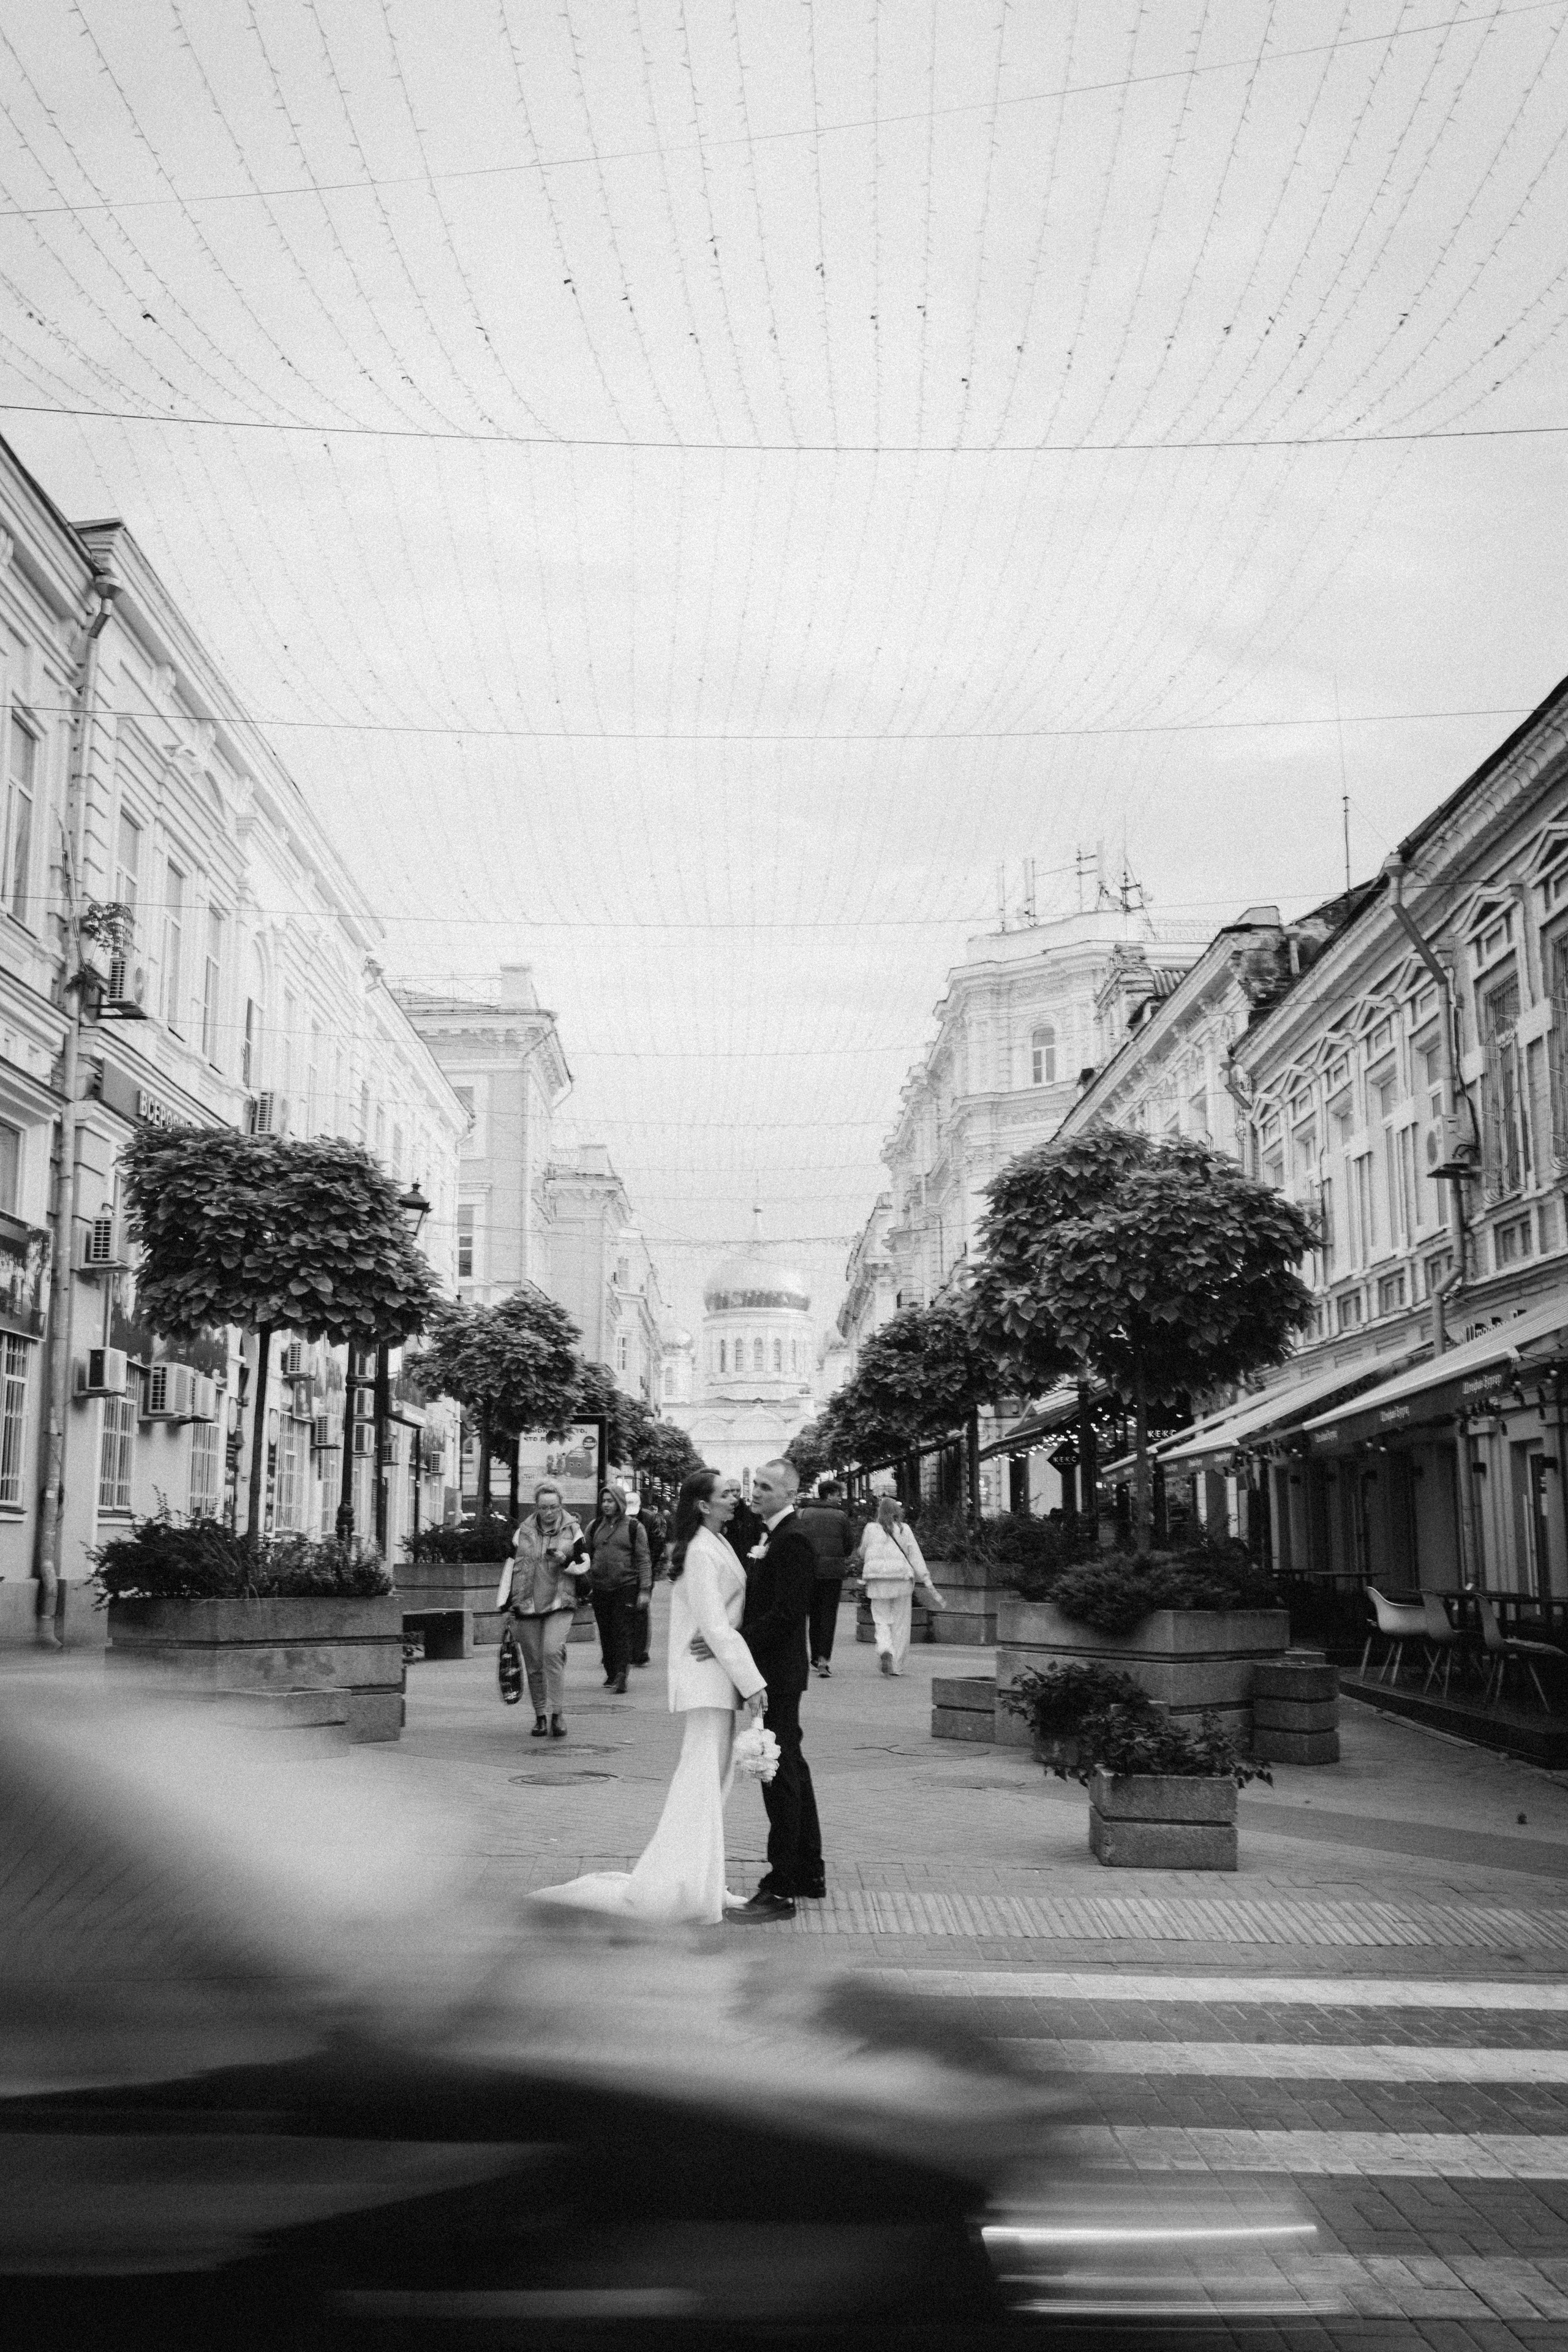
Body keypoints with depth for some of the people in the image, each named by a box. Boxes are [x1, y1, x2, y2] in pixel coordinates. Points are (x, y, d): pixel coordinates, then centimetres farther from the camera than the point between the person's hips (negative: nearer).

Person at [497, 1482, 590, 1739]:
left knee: (553, 1652, -21)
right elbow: (510, 1566, 11)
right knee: (533, 1664, 5)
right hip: (527, 1605, 2)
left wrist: (566, 1562, -13)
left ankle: (557, 1714, -14)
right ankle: (540, 1717, 18)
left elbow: (585, 1566, 7)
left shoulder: (572, 1530, 5)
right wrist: (505, 1603, 7)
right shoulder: (523, 1531, 7)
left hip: (560, 1604, -2)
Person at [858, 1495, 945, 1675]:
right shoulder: (904, 1530, 2)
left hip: (878, 1579, 0)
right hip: (901, 1576, 0)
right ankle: (897, 1665, 10)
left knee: (882, 1620, 6)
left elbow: (863, 1553, 13)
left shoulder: (871, 1528, 3)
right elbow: (916, 1556, 0)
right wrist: (926, 1580, 1)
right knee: (900, 1623, 9)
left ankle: (885, 1650, -22)